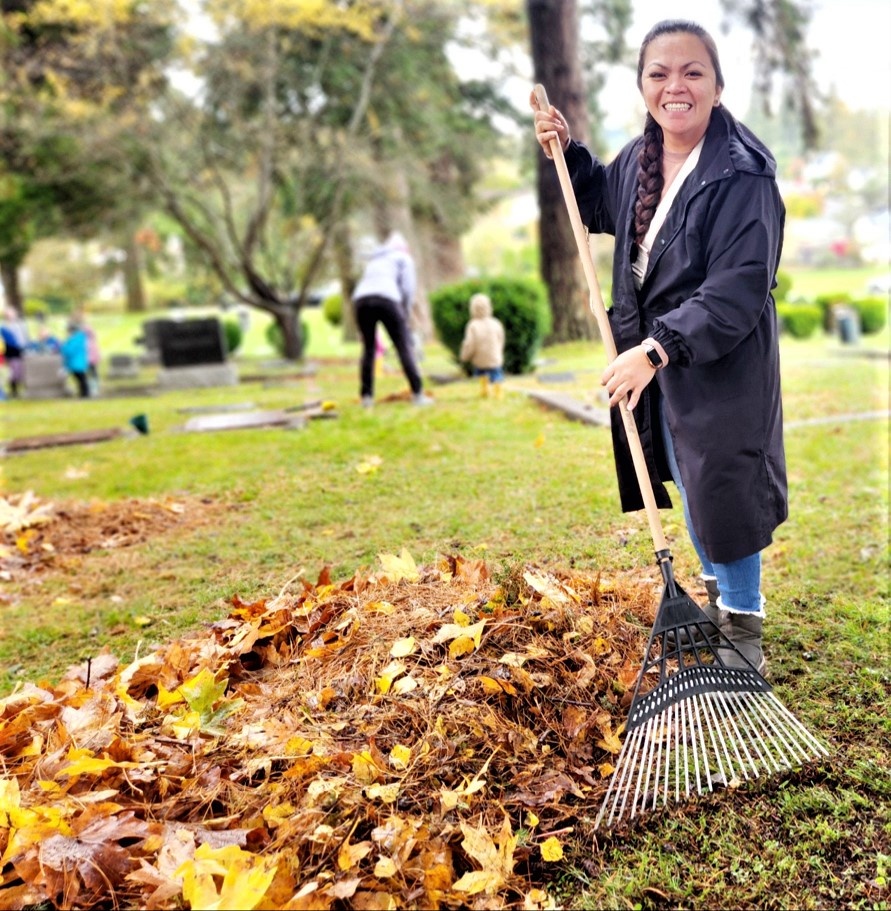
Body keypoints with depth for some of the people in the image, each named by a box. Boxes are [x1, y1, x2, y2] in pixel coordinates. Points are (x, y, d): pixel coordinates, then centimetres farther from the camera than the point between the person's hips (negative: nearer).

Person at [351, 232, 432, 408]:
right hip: (387, 299, -4)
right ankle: (417, 394, -7)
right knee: (404, 347, -2)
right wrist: (406, 314, 17)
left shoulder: (374, 259, 36)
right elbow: (408, 288, 7)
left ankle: (366, 396, 6)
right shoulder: (404, 257, 21)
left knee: (368, 348, 12)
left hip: (361, 299, 4)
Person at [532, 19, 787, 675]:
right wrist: (567, 151, 9)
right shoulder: (640, 157, 3)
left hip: (720, 367, -8)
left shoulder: (743, 174, -22)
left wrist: (656, 349, -32)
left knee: (722, 490, 1)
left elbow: (737, 293, -27)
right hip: (653, 357, 8)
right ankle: (718, 591, 42)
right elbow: (600, 207, 25)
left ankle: (743, 627, 21)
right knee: (685, 484, 20)